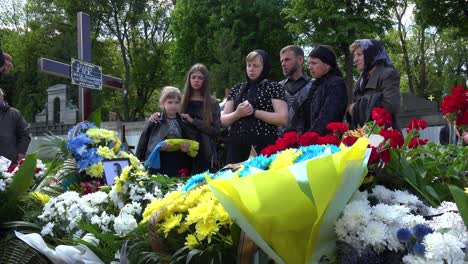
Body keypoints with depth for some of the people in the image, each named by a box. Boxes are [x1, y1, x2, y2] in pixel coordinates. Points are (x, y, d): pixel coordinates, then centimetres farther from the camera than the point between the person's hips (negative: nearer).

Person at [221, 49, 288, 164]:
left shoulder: (274, 87, 3)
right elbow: (223, 120, 13)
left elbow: (283, 119, -8)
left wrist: (254, 112, -12)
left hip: (264, 146, -3)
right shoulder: (237, 89, 15)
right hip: (237, 145, 4)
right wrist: (237, 114, -7)